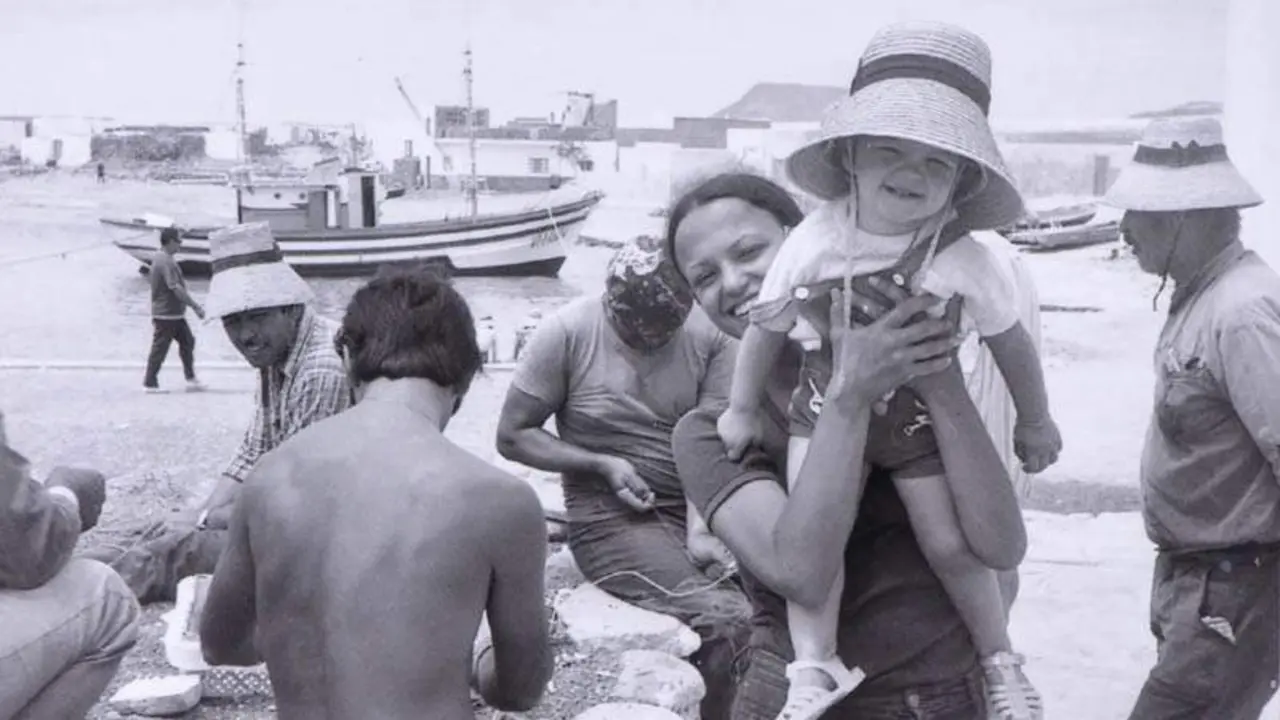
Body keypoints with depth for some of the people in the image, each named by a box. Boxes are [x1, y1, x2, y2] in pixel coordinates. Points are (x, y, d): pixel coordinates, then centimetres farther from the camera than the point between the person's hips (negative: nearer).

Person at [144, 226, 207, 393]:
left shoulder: (158, 257, 12)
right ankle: (150, 383, 8)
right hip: (167, 313, -10)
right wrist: (196, 306, -23)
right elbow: (176, 288, -27)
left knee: (187, 341, 10)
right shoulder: (166, 262, -21)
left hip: (175, 313, 10)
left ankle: (191, 379, 12)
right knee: (160, 348, -1)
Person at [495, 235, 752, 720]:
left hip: (698, 508, 4)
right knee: (727, 619, -25)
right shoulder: (567, 333, -8)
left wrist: (699, 529, -23)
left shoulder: (710, 334, -2)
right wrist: (602, 464, -12)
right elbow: (513, 436, -2)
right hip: (611, 514, -3)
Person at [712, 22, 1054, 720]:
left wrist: (1035, 421, 10)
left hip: (919, 419, -1)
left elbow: (1011, 343, -2)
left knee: (950, 543, 4)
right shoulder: (813, 243, -17)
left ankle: (1000, 659, 28)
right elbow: (766, 329, -2)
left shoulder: (963, 259, -18)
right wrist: (741, 409, 7)